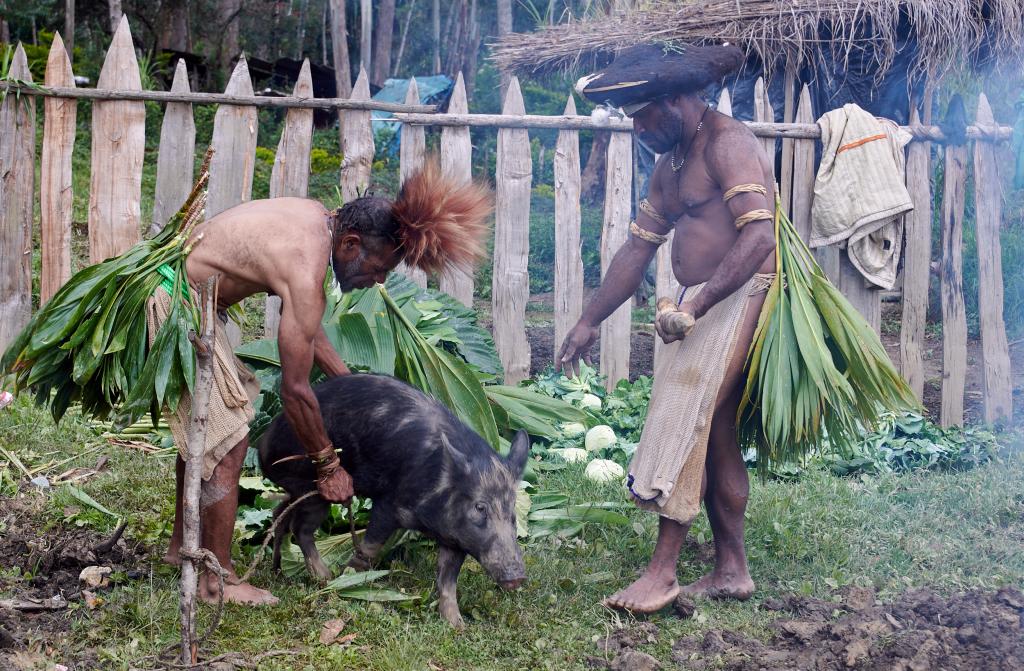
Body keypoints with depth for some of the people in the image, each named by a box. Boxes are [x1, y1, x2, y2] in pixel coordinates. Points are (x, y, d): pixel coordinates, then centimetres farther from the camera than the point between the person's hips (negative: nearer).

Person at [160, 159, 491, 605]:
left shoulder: (315, 218, 0)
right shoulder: (305, 270, -27)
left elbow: (304, 327, 15)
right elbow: (295, 389, -21)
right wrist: (328, 466, -10)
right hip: (175, 304, -10)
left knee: (204, 428, 22)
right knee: (227, 443, -8)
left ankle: (184, 545, 36)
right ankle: (216, 582, 2)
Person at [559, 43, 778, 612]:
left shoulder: (728, 143, -13)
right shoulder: (672, 164, 18)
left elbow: (759, 236, -25)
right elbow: (639, 247, 22)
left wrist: (695, 307, -31)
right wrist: (590, 322, 19)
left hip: (738, 298, -10)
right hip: (702, 304, 10)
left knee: (684, 422, -15)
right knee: (714, 435, 10)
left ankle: (662, 571, -14)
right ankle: (732, 570, 16)